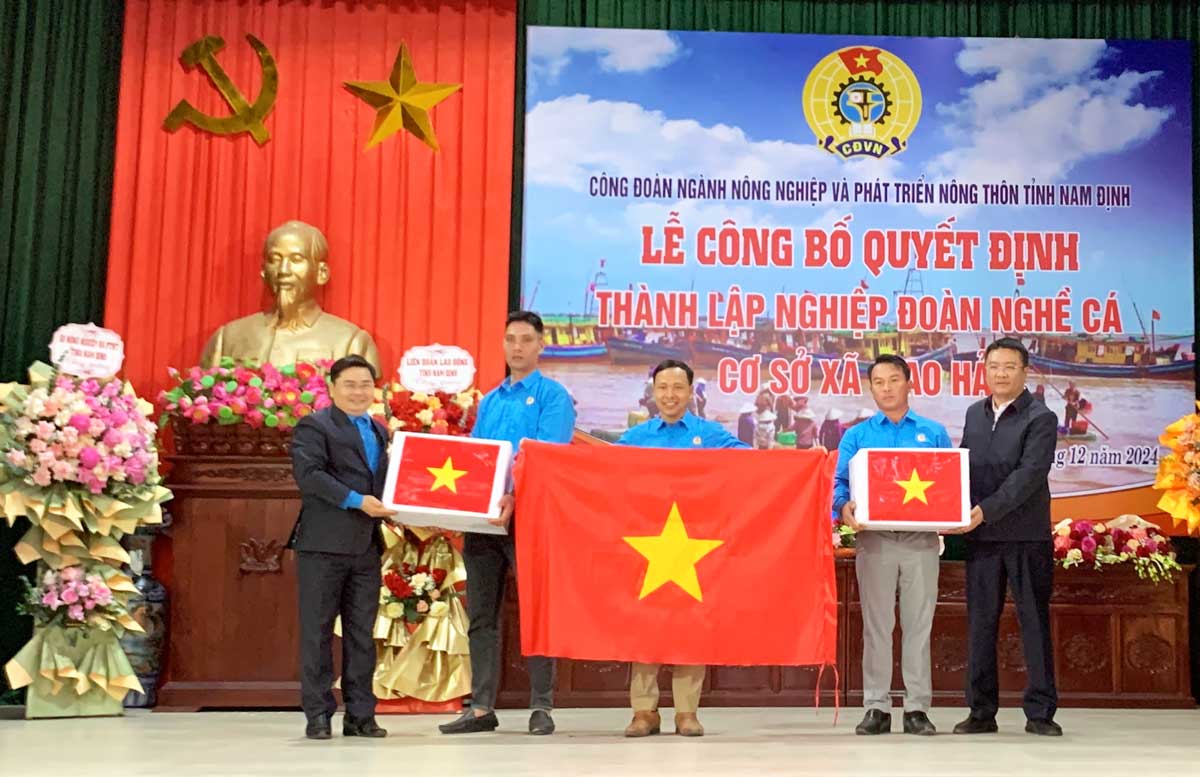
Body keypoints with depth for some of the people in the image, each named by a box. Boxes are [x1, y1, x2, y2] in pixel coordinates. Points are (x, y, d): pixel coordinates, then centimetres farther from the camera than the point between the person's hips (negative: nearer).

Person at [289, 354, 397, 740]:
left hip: (366, 545, 6)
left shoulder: (379, 432, 20)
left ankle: (360, 714, 14)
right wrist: (357, 501, -23)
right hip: (323, 544, -6)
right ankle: (318, 714, 7)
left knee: (362, 632, 8)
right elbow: (308, 474, -17)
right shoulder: (313, 426, -3)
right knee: (317, 629, 0)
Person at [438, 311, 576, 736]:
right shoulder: (489, 401, 19)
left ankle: (541, 708, 4)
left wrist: (515, 497, -27)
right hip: (482, 516, 6)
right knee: (481, 616, 7)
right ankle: (481, 708, 13)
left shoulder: (552, 396, -1)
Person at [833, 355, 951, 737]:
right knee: (876, 624, 2)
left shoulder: (934, 433, 10)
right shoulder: (856, 436, 9)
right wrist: (845, 507, -20)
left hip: (921, 538, 0)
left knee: (919, 623, 3)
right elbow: (841, 483, 2)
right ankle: (876, 707, 8)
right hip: (874, 538, 0)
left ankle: (918, 708, 9)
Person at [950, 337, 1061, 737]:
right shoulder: (974, 413, 13)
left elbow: (1029, 474, -17)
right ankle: (981, 711, 14)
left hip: (1027, 536, -5)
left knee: (1035, 621, 2)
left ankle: (1040, 712, 9)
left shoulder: (1040, 418, -6)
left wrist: (987, 510, -24)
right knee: (980, 622, 7)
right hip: (981, 536, 5)